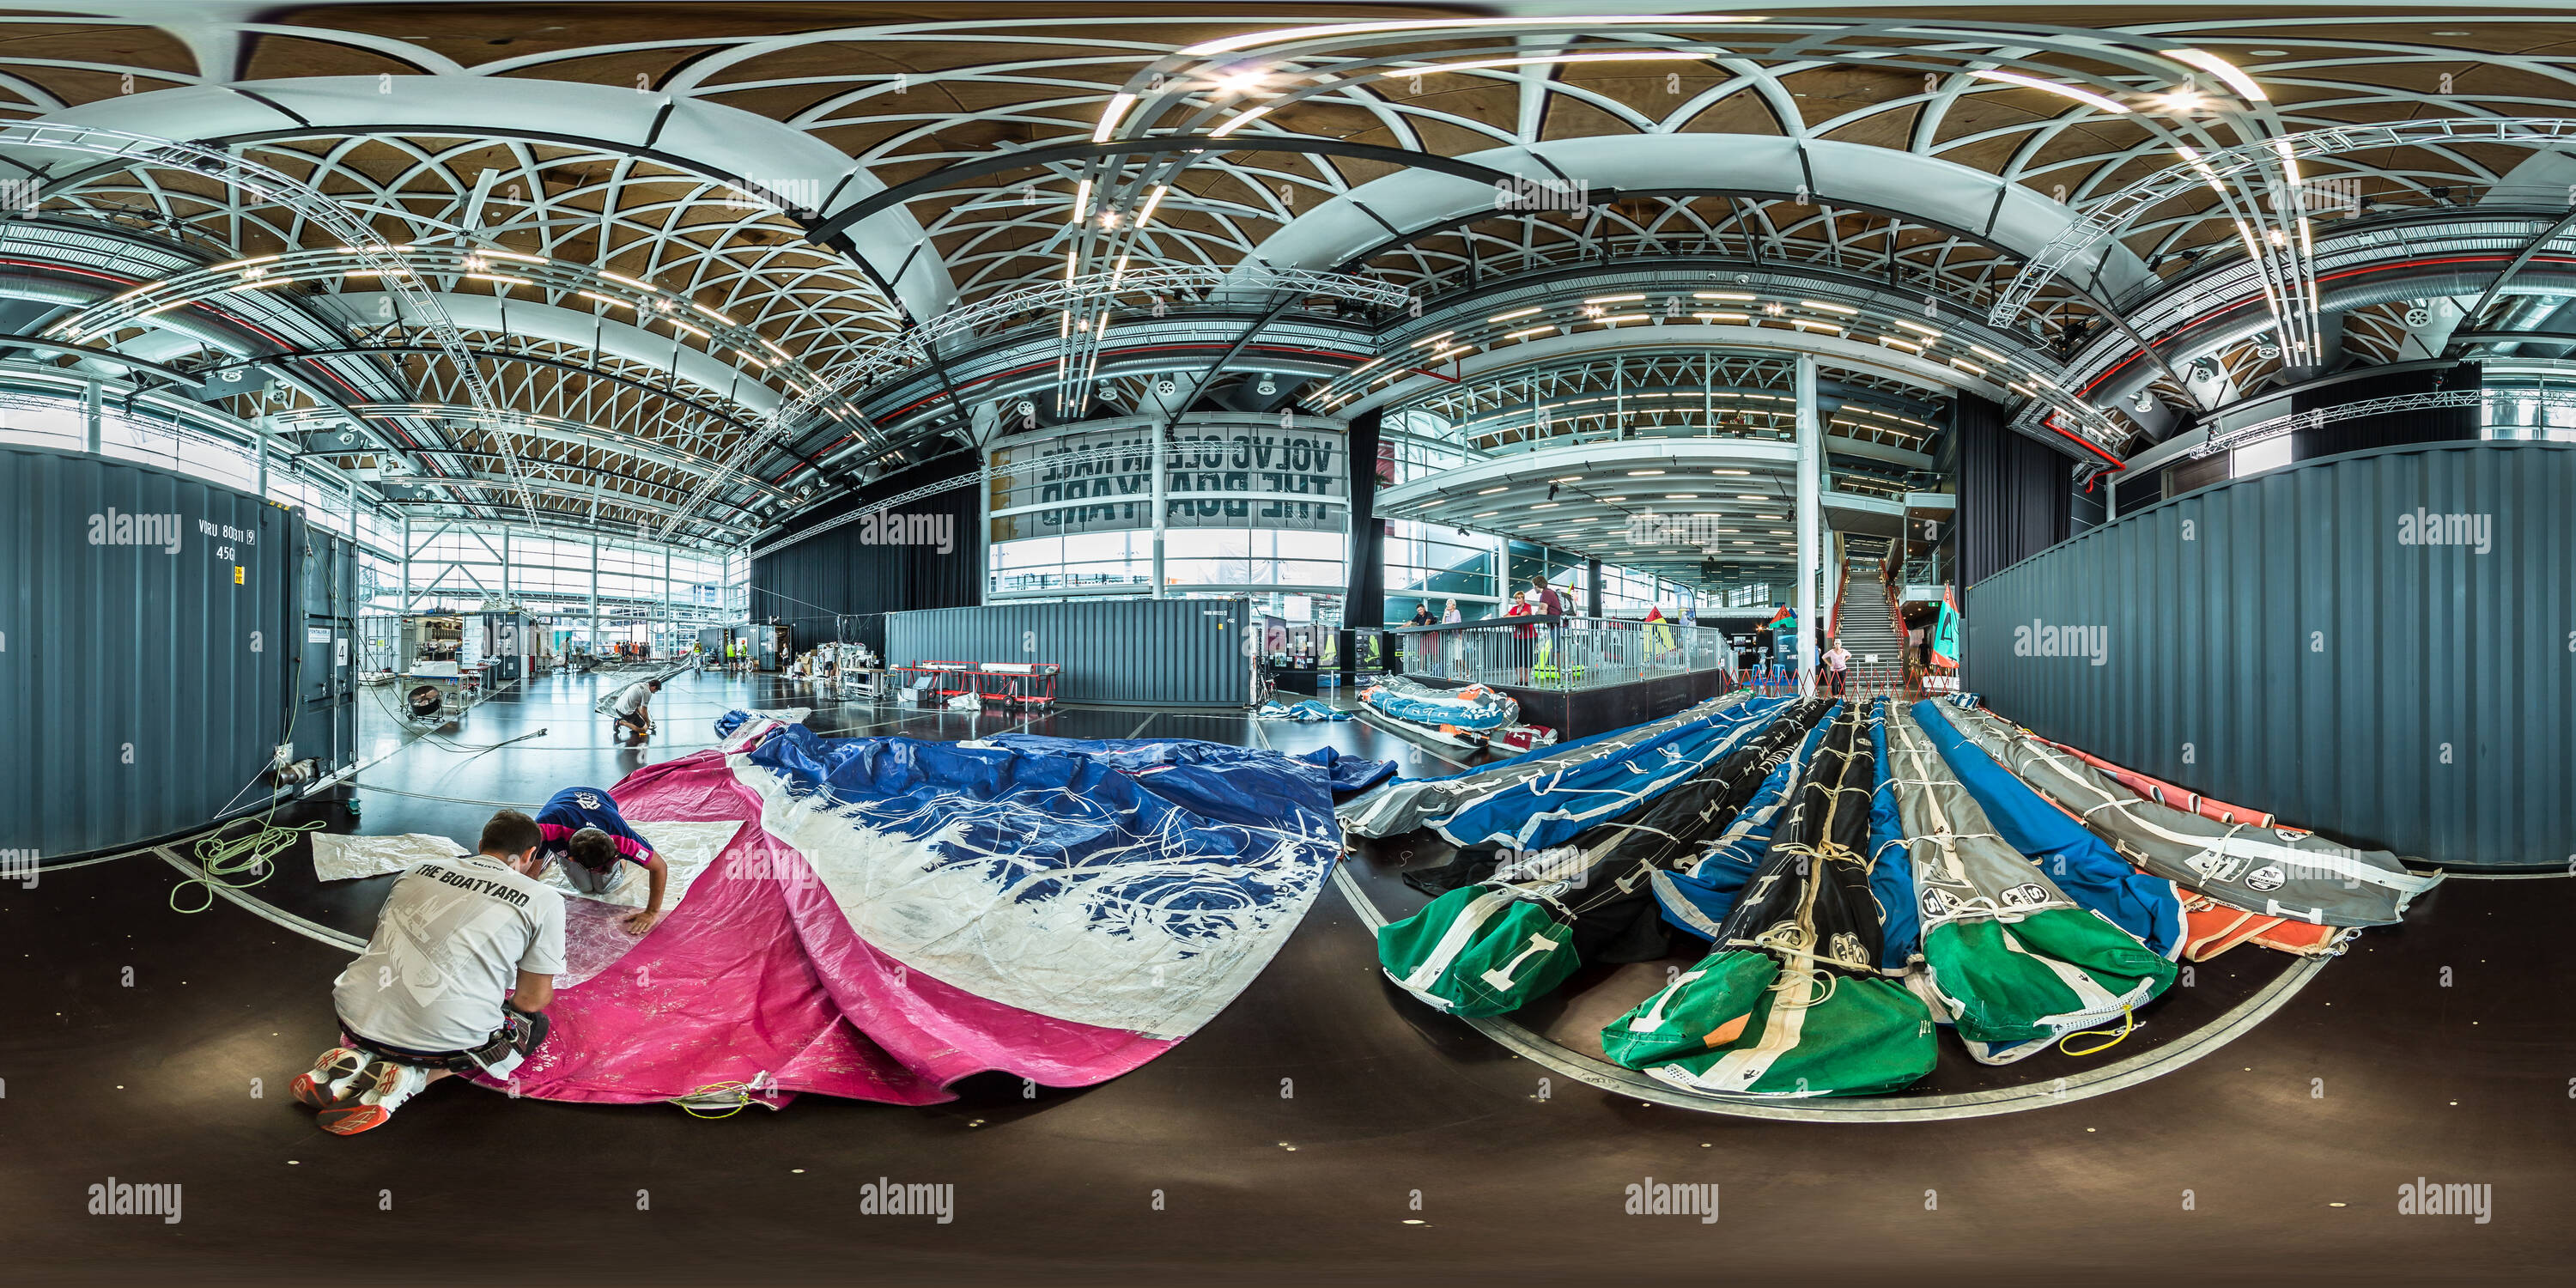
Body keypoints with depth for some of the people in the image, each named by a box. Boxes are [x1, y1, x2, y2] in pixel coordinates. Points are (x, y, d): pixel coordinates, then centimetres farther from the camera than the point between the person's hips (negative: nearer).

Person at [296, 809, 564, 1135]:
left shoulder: (421, 870, 16)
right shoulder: (543, 899, 2)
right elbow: (533, 998, 5)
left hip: (357, 1019, 6)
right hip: (446, 1034, -6)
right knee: (535, 1024, 23)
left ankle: (359, 1057, 7)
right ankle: (414, 1078, 1)